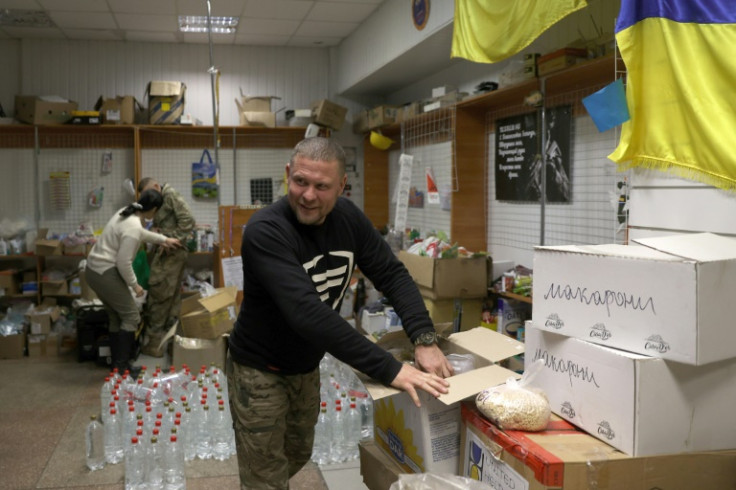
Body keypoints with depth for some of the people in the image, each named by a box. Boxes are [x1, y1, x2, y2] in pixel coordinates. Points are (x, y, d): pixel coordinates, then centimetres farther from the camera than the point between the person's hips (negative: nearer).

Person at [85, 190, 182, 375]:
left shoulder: (127, 213, 6)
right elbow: (123, 262, -23)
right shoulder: (133, 228, -23)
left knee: (116, 318, 17)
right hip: (105, 274, -10)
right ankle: (121, 366, -1)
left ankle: (117, 363, 23)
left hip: (94, 270, 10)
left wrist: (164, 239, 32)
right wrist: (134, 285, -10)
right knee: (131, 317, -2)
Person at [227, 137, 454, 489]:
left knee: (298, 457, 26)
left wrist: (424, 338, -27)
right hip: (260, 370, -6)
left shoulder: (348, 218, -10)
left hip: (307, 366, 7)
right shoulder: (265, 232, -31)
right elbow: (307, 312, -41)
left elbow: (392, 273, -9)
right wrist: (389, 370, -44)